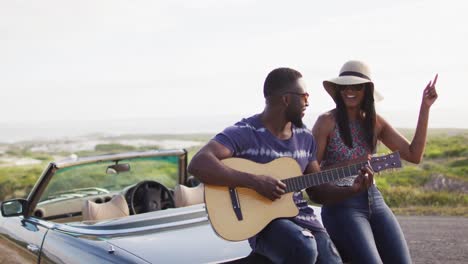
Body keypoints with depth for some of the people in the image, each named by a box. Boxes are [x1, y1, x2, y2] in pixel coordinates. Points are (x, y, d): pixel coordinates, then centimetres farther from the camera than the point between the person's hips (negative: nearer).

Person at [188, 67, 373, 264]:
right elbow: (198, 164, -25)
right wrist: (255, 182, -29)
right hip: (262, 221, -6)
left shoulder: (305, 136, 11)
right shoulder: (244, 133, -11)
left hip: (302, 217, 6)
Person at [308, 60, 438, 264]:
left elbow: (414, 155, 3)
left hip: (375, 201, 5)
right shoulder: (327, 121, -6)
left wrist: (424, 109, 0)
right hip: (340, 205, -5)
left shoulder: (375, 122, 9)